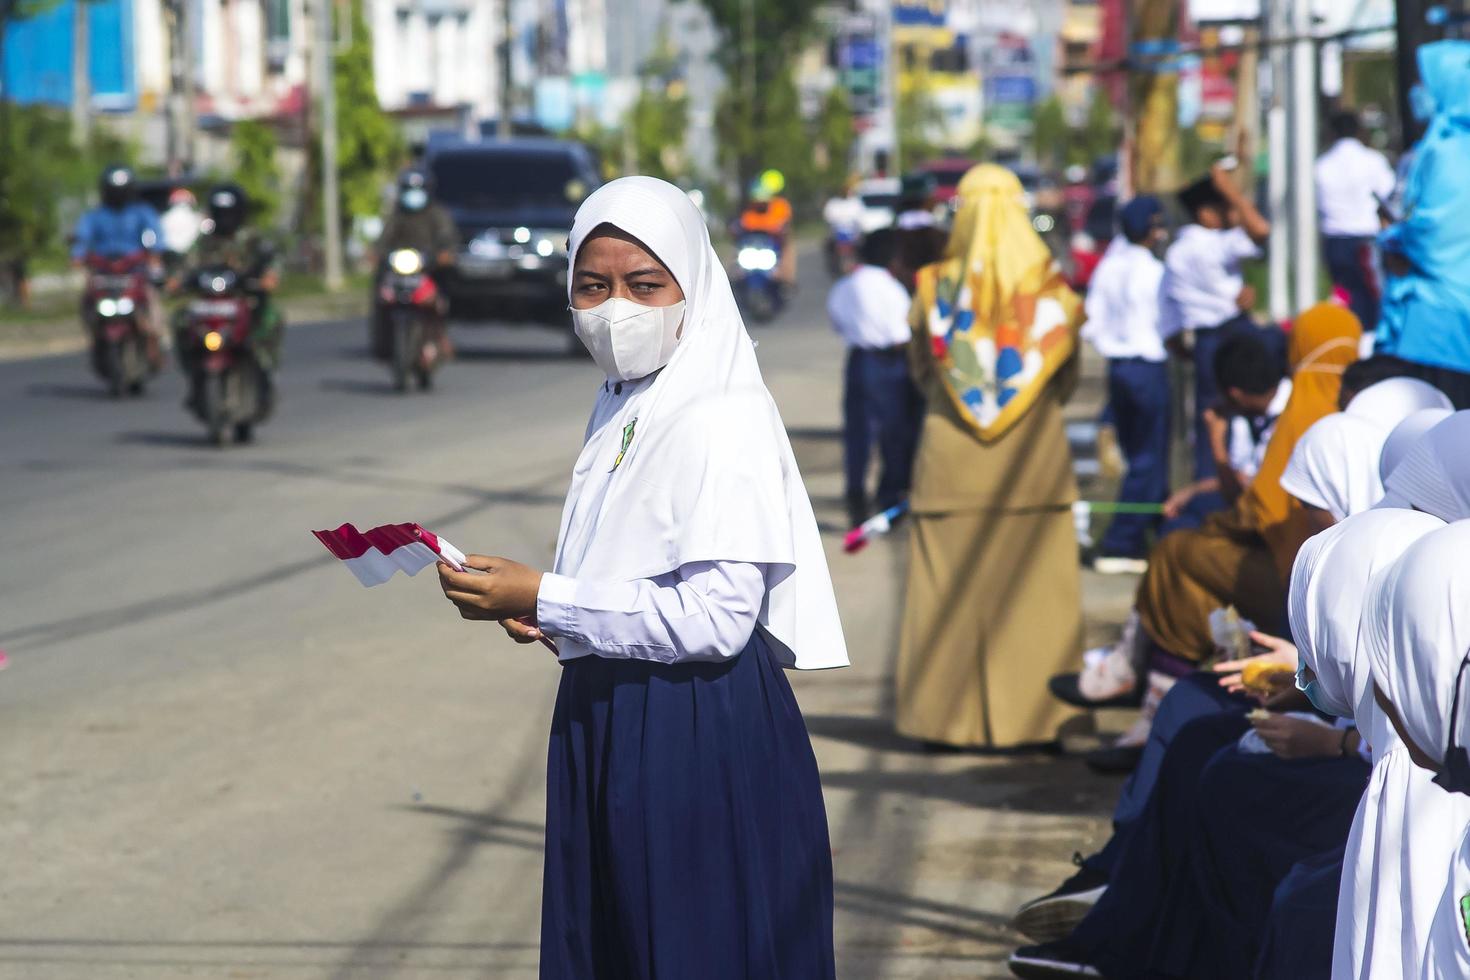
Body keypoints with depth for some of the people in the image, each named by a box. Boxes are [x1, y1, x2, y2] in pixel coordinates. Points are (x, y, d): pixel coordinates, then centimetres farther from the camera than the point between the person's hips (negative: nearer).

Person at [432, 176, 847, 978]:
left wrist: (544, 601, -20)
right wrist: (544, 610, 4)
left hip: (703, 733, -9)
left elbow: (714, 617, -23)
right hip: (606, 718, 9)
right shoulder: (620, 405, 11)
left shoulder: (722, 421, -16)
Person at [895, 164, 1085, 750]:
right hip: (1036, 457, 0)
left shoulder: (935, 289, -3)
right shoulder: (1050, 290, -3)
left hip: (950, 457, 0)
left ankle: (948, 717, 6)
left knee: (949, 591, 5)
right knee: (1032, 592, 5)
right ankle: (1034, 718, 5)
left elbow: (921, 371, 9)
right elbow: (1067, 377, 8)